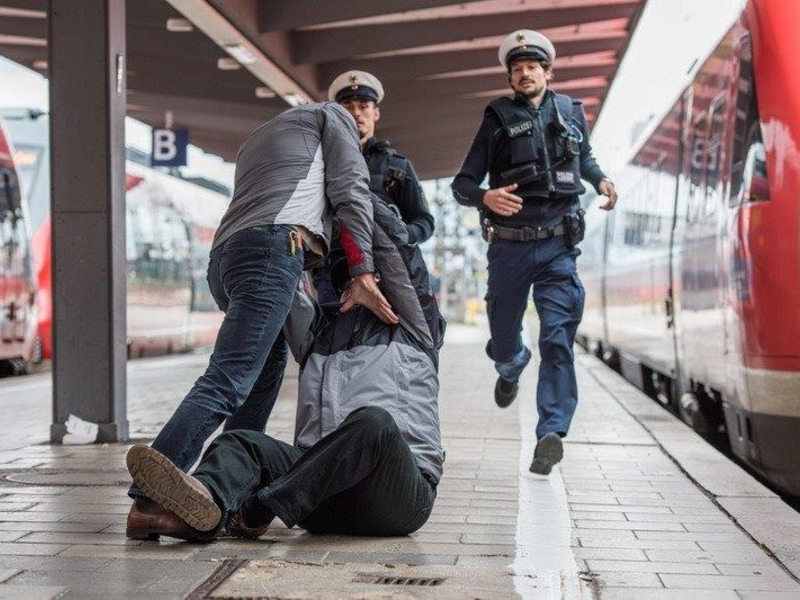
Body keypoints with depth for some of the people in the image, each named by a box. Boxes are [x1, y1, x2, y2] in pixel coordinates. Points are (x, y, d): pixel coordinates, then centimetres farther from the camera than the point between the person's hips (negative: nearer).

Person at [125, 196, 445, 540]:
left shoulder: (411, 328, 19)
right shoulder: (318, 330, 30)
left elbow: (395, 243, 13)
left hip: (400, 494, -4)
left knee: (373, 422, -35)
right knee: (239, 442, -18)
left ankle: (254, 510, -37)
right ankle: (206, 501, -53)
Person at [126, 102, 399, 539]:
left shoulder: (254, 141, 41)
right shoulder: (331, 115, 21)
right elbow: (350, 191, 7)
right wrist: (362, 273, 0)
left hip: (224, 257, 8)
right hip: (275, 245, -8)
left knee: (269, 361, 23)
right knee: (227, 383, -16)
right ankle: (149, 500, -26)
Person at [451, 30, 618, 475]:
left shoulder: (571, 113, 9)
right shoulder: (498, 121, 3)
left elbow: (585, 156, 30)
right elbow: (462, 184, -1)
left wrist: (601, 180, 8)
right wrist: (486, 196, -24)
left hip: (558, 244, 0)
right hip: (510, 246, 0)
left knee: (558, 338, -13)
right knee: (503, 341, 12)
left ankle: (552, 433, -15)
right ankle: (512, 368, 48)